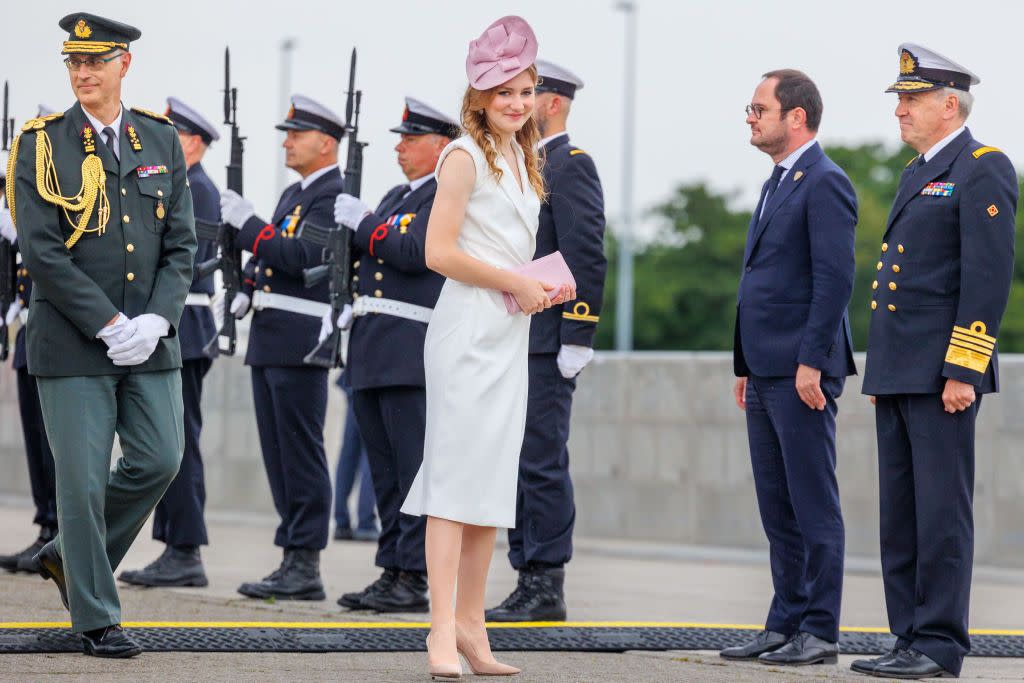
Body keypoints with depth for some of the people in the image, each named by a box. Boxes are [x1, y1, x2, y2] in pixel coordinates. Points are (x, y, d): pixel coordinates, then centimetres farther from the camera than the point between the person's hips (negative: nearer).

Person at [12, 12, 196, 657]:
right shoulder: (42, 146, -4)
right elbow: (41, 251, -10)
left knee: (159, 461, 2)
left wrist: (156, 320, -9)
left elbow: (182, 243, 6)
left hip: (151, 340, 4)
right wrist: (109, 325, -16)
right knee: (83, 478, -2)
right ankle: (96, 617, 9)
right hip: (72, 341, -4)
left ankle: (70, 556, 25)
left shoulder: (162, 140, 8)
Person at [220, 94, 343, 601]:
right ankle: (292, 558, 13)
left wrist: (246, 223, -20)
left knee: (301, 454, -8)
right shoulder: (293, 194, 20)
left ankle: (306, 567, -6)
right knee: (278, 453, 10)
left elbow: (302, 257, -21)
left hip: (300, 342, -10)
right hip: (269, 340, 10)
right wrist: (249, 288, 10)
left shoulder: (335, 197, -10)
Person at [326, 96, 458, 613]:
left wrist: (362, 224, -8)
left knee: (414, 468, -8)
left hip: (414, 352, -9)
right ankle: (391, 573, 14)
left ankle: (414, 579, -8)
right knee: (385, 471, 10)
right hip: (371, 354, 9)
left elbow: (415, 253, -19)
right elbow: (363, 258, 22)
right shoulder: (396, 196, 22)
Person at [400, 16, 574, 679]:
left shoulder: (521, 159, 18)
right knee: (457, 476, -10)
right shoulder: (466, 156, -7)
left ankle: (471, 624, 13)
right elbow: (440, 252, -15)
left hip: (512, 336, 8)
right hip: (469, 330, -8)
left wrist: (546, 287, 10)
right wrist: (516, 284, -12)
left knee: (493, 481, 8)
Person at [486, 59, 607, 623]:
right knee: (516, 464, 9)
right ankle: (529, 582, 13)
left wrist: (578, 340, -19)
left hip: (547, 346, -10)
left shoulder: (570, 165, -9)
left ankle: (548, 587, -5)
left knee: (541, 462, -8)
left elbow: (587, 255, -16)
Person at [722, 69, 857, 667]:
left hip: (802, 371, -10)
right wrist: (746, 366, 20)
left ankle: (820, 633, -2)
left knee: (814, 506, -5)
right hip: (767, 372, 10)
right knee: (778, 507, 11)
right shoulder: (777, 185, 20)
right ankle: (786, 624, 16)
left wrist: (810, 362, -21)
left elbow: (836, 277, -18)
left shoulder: (825, 183, -10)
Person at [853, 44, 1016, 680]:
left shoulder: (983, 170, -9)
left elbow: (989, 278, -16)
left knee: (942, 513, -6)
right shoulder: (918, 172, 19)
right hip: (897, 376, 9)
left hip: (941, 376, -9)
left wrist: (962, 372, -20)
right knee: (900, 515, 10)